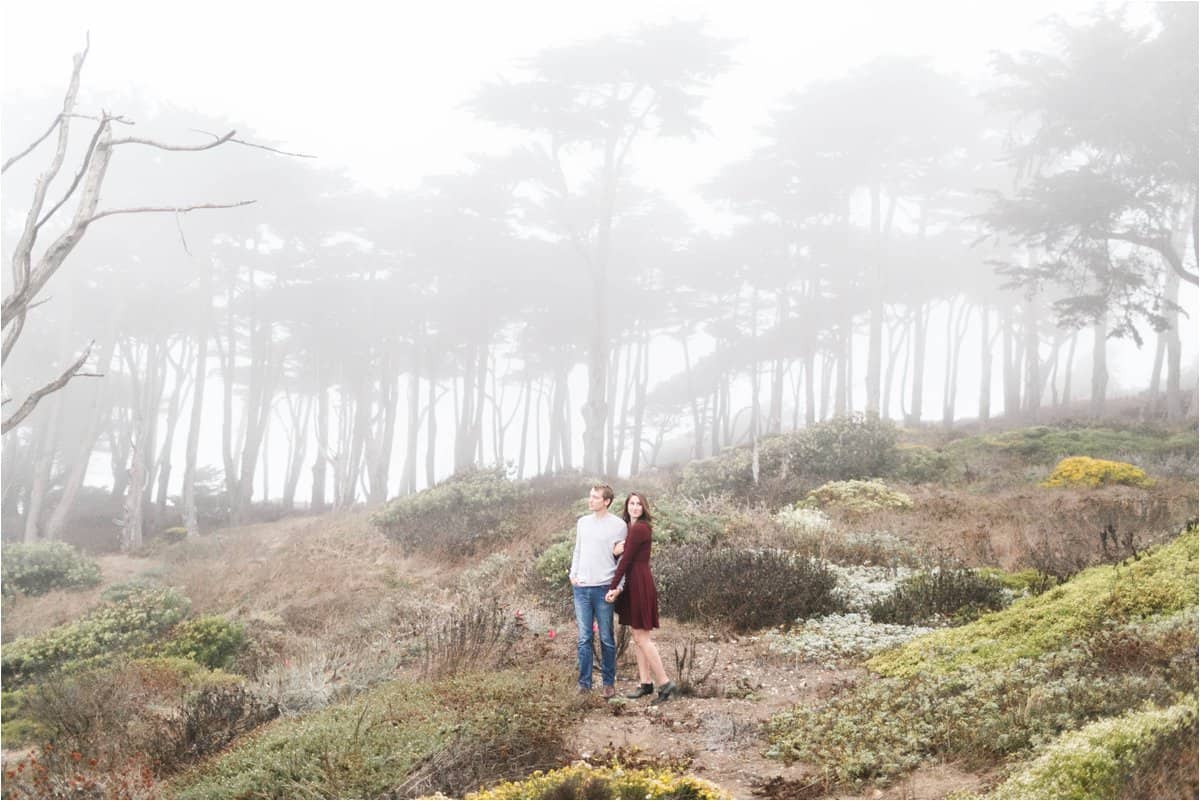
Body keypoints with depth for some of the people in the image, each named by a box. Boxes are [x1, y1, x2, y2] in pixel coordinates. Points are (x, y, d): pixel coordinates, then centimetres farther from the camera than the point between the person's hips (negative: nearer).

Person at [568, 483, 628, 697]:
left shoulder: (618, 525, -3)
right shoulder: (582, 522, 11)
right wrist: (573, 574, 7)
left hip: (604, 588, -4)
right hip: (581, 587, 4)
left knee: (606, 639, 3)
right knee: (584, 638, 5)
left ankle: (609, 682, 12)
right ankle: (584, 683, 9)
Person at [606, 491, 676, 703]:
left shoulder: (639, 528, -14)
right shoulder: (634, 528, 15)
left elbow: (626, 560, -15)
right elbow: (629, 560, 11)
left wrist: (613, 587, -14)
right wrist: (618, 587, 2)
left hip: (640, 584, -10)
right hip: (634, 584, 10)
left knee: (642, 637, -8)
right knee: (638, 636, 11)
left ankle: (665, 684, -6)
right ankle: (645, 683, 16)